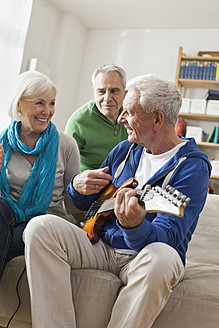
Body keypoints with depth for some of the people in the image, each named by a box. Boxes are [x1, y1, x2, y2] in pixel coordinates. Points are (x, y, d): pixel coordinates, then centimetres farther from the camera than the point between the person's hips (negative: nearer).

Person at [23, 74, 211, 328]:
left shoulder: (192, 166, -12)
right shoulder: (125, 149, 8)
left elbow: (167, 237, -23)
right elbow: (83, 204, 18)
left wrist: (134, 226, -46)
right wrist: (78, 186, -7)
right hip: (101, 246, 6)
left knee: (161, 259, -39)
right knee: (41, 226, -17)